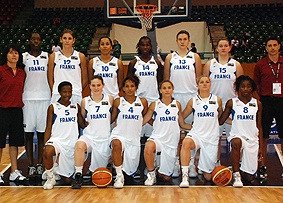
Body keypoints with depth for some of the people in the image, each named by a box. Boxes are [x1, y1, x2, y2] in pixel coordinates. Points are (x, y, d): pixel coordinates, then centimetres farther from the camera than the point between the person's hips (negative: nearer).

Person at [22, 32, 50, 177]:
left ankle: (40, 164, 11)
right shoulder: (24, 56, 6)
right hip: (28, 98, 0)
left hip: (44, 98, 1)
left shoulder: (47, 56, 8)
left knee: (42, 133, 4)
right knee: (28, 132, 2)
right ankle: (31, 165, 9)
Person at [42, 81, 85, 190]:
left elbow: (82, 124, 12)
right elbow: (48, 128, -1)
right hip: (57, 140, -3)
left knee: (67, 178, 3)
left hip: (72, 143, 3)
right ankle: (50, 178, -14)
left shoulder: (76, 107, 9)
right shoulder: (53, 107, 1)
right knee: (47, 152, -39)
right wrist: (44, 145, -11)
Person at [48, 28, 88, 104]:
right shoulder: (54, 56, 7)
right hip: (57, 95, 0)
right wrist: (54, 91, 2)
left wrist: (77, 91, 6)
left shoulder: (80, 56, 7)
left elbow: (84, 80, 10)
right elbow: (50, 79, 9)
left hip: (76, 96, 0)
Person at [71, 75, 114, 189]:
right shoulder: (85, 101, 2)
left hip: (105, 138, 1)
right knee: (80, 145, -37)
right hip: (89, 136, 0)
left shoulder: (110, 99, 1)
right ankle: (78, 175, -28)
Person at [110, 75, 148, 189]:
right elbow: (111, 119, 10)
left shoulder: (142, 102, 5)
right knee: (117, 144, -39)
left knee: (131, 169, 3)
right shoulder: (118, 102, 3)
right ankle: (119, 175, -26)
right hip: (119, 134, -2)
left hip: (134, 137, 2)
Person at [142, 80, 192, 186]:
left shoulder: (177, 104, 6)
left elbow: (182, 124, 14)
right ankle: (151, 174, -17)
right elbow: (142, 121, 3)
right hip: (157, 137, -2)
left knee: (166, 177, 2)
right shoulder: (154, 105, 0)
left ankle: (160, 171, 41)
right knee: (148, 146, -40)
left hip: (171, 141, 2)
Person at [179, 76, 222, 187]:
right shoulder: (193, 101, 4)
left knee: (208, 176, 4)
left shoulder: (217, 100, 5)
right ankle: (185, 175, -35)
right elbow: (182, 117, 12)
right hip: (196, 134, -1)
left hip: (212, 138, 1)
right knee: (186, 142, -40)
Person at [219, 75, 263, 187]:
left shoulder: (257, 104, 6)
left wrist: (260, 146, 7)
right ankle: (236, 175, -25)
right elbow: (220, 121, 4)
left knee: (249, 177, 1)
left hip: (252, 139, 2)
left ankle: (241, 170, 38)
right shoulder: (231, 103, 0)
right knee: (237, 142, -41)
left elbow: (259, 127, 10)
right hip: (237, 136, -2)